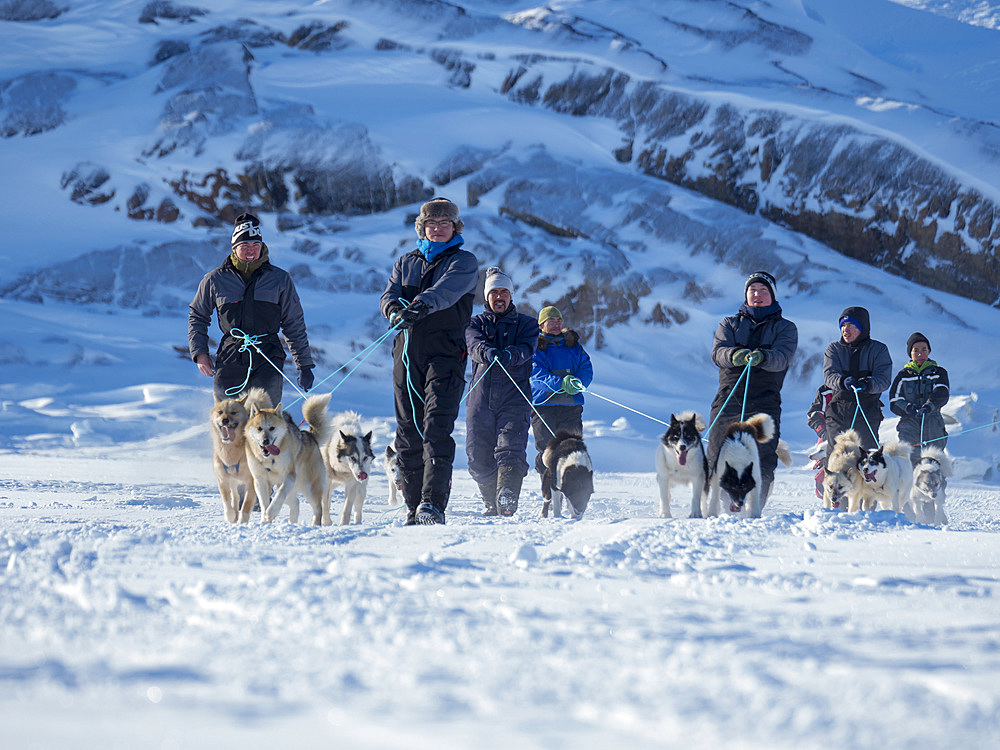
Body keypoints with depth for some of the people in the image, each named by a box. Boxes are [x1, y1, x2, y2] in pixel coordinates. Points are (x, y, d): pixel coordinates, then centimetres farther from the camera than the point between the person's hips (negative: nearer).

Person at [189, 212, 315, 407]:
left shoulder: (280, 279, 8)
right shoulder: (215, 280, 8)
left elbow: (294, 325, 13)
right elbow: (197, 316, 21)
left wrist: (305, 365, 10)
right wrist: (199, 352, 8)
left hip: (268, 354, -1)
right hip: (230, 357, 1)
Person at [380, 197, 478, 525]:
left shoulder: (464, 262, 6)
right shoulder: (405, 263, 20)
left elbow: (448, 289, -15)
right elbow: (389, 294, 4)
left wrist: (423, 303, -35)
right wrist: (395, 309, -21)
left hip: (446, 353, -4)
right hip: (408, 352, 5)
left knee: (437, 428, -18)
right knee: (408, 432, 5)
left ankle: (433, 504, -25)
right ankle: (414, 506, 12)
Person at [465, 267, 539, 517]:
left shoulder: (526, 324, 15)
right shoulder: (476, 323, 16)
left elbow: (526, 349, -6)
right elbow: (474, 345, -7)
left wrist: (509, 355, -30)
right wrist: (488, 353, -31)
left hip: (514, 395, -2)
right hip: (481, 395, 2)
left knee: (510, 449, -19)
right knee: (478, 457, 0)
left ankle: (507, 502, -32)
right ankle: (492, 504, 17)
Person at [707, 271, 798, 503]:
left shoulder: (785, 328, 14)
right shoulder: (729, 324, 20)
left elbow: (782, 358, -6)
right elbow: (718, 352, 1)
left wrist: (762, 357, -29)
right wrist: (734, 355, -23)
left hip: (764, 401, -2)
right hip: (728, 399, 2)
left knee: (762, 463, -13)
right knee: (717, 460, -4)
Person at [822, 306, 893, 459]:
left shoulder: (879, 349, 8)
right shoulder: (834, 349, 13)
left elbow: (884, 379, -5)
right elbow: (829, 375, -3)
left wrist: (868, 384, -28)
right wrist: (843, 382, -26)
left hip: (868, 410, -2)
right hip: (839, 410, 2)